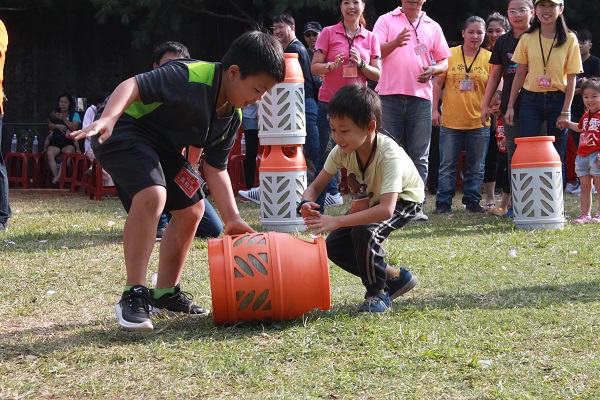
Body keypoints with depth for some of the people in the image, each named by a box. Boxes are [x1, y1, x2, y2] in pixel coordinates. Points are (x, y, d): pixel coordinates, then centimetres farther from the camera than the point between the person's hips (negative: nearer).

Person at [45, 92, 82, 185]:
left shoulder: (74, 114, 9)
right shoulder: (55, 113, 17)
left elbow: (74, 128, -6)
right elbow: (50, 125, 5)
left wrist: (64, 119, -11)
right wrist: (58, 126, -12)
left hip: (68, 143, -2)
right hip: (55, 143, 2)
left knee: (68, 152, -37)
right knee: (49, 153, -32)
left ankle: (58, 177, -40)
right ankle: (55, 176, -35)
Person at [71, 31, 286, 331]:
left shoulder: (233, 116, 1)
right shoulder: (191, 77, -26)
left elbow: (215, 167, 6)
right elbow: (133, 86, -32)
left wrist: (232, 218, -1)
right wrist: (107, 119, -50)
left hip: (162, 146, 10)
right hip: (123, 130, -10)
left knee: (192, 209, 13)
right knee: (152, 195, -32)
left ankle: (165, 293, 26)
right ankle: (133, 295, -24)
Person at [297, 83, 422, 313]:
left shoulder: (389, 155, -40)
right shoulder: (342, 151, -22)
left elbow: (386, 209, -51)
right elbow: (316, 186, -12)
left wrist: (337, 221, -57)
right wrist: (307, 203, -37)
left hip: (404, 199, -7)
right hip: (370, 201, 7)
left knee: (365, 231, -33)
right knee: (334, 246, -6)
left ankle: (377, 293, -9)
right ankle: (395, 277, 11)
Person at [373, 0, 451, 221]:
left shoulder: (433, 27, 16)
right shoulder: (386, 21, 8)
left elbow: (444, 61, 18)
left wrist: (433, 69, -5)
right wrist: (395, 43, -24)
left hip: (421, 97, 2)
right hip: (389, 96, -2)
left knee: (419, 156, 1)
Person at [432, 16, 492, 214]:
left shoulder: (489, 58, 1)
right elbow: (437, 83, 5)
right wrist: (434, 109, -1)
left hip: (479, 122, 1)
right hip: (450, 121, -1)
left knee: (476, 167, 8)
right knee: (447, 166, 2)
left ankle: (472, 200, 18)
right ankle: (443, 203, 8)